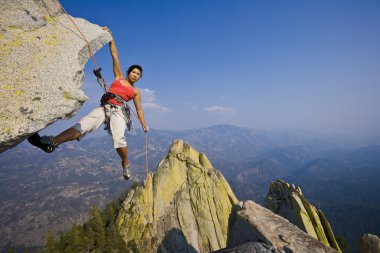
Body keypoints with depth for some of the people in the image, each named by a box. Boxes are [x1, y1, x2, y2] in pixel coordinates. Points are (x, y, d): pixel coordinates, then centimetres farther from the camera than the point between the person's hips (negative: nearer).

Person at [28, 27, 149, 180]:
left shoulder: (136, 92, 19)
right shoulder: (119, 77, 20)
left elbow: (139, 109, 22)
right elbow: (115, 56, 17)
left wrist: (144, 124, 17)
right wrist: (110, 37, 15)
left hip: (118, 111, -1)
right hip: (104, 108, 1)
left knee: (119, 138, -29)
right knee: (82, 126, -24)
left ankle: (125, 164, -9)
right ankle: (52, 142, -41)